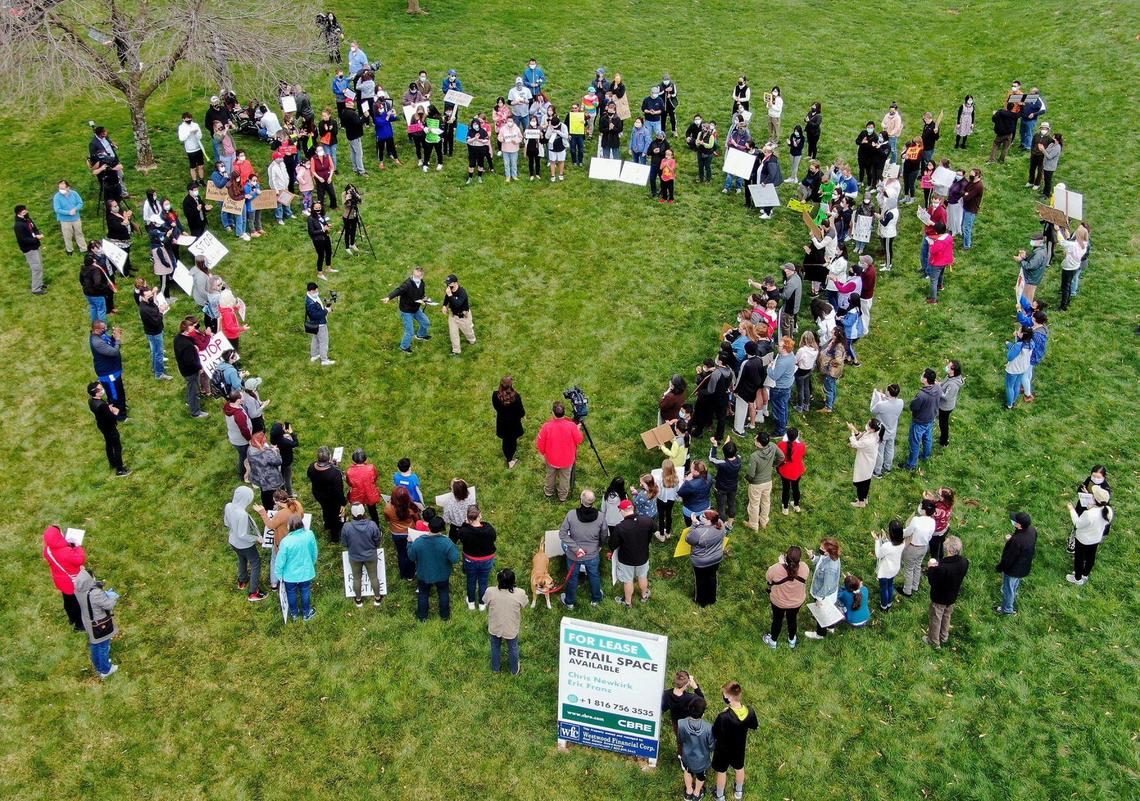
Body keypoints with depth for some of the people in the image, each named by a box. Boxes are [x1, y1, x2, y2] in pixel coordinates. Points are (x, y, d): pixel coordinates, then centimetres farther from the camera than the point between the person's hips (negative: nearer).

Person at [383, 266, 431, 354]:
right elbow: (398, 291, -45)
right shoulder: (407, 284, -32)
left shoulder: (421, 283, -8)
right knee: (409, 331, 0)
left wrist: (423, 299, -15)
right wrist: (388, 297, -63)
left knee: (426, 323, 23)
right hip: (406, 311, -7)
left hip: (416, 309, 7)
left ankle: (421, 335, 55)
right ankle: (404, 347, 27)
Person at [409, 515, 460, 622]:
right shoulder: (446, 543, -29)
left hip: (423, 575, 1)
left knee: (423, 594, 25)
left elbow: (411, 557, -11)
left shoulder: (418, 541, -25)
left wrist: (409, 544, 4)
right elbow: (454, 559, -24)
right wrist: (454, 548, -7)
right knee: (444, 593, 25)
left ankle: (422, 617, 41)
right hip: (442, 576, -1)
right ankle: (445, 616, 42)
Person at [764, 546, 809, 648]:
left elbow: (768, 579, -13)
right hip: (797, 602, 2)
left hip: (779, 602, -1)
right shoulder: (804, 568, -31)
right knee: (792, 619, 30)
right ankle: (792, 640, 54)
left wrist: (782, 563, -8)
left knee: (777, 620, 26)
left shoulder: (776, 569, -38)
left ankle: (773, 641, 51)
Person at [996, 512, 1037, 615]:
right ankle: (1013, 604, 55)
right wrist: (1012, 539, -7)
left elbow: (1008, 559, -28)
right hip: (1024, 567, 7)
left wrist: (999, 567, -9)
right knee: (1015, 586, 32)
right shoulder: (1032, 530, -18)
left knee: (1008, 589, 20)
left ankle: (1007, 609, 43)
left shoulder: (1016, 541, -42)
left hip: (1012, 570, -7)